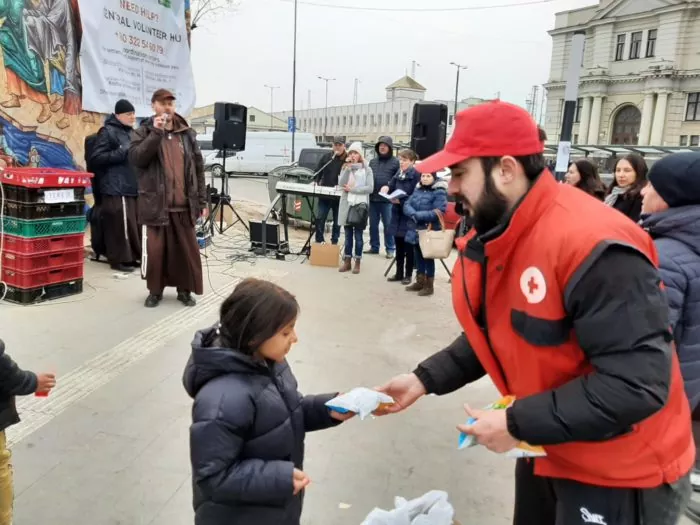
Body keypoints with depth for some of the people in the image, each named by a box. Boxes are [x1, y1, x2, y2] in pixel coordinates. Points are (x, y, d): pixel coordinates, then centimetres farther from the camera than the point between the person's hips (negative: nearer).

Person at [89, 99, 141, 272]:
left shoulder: (131, 133, 20)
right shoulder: (108, 132, -5)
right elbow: (96, 158, -11)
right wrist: (122, 153, -16)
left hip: (133, 186, 8)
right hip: (116, 188, -8)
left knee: (134, 223, 9)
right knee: (119, 224, -8)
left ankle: (132, 256, 18)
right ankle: (119, 259, 0)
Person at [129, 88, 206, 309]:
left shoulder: (187, 133, 10)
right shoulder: (143, 132, 5)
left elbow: (199, 168, 10)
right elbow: (135, 158, -13)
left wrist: (202, 200, 6)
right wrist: (156, 132, -18)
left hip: (184, 205, 2)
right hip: (155, 204, -2)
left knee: (187, 250, 6)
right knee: (155, 250, 3)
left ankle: (185, 290, 21)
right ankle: (155, 290, 20)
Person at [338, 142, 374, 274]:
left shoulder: (367, 169, 3)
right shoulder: (345, 167, 11)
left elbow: (370, 188, -8)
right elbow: (341, 183, -7)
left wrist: (352, 189, -12)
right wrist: (348, 167, -13)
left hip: (360, 204, -3)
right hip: (347, 204, 3)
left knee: (358, 235, 1)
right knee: (348, 234, 8)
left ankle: (357, 262, 8)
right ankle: (347, 261, 14)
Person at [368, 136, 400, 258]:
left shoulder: (395, 162, -2)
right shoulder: (373, 161, 14)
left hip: (387, 199, -5)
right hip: (373, 198, 5)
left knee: (388, 225, 2)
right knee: (373, 225, 12)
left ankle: (390, 249, 10)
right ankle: (374, 247, 23)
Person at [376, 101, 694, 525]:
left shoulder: (594, 245, -30)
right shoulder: (493, 237, -2)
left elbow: (639, 382, -31)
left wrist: (518, 425, -27)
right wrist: (425, 380, -6)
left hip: (622, 473, -7)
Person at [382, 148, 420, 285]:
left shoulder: (416, 175, -11)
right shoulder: (398, 174, 10)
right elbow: (392, 189, 15)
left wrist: (400, 201, -22)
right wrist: (387, 188, -6)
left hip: (409, 215, -6)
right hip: (397, 214, 7)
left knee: (408, 247, 3)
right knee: (398, 246, 13)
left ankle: (408, 275, 14)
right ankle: (399, 273, 23)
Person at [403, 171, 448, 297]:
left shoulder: (439, 192, -11)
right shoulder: (417, 190, 10)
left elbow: (438, 212, -21)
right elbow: (407, 205, 3)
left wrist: (417, 215, -20)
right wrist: (413, 214, -19)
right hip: (415, 229, 6)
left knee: (428, 257, 2)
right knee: (418, 256, 15)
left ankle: (429, 285, 13)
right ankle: (420, 282, 28)